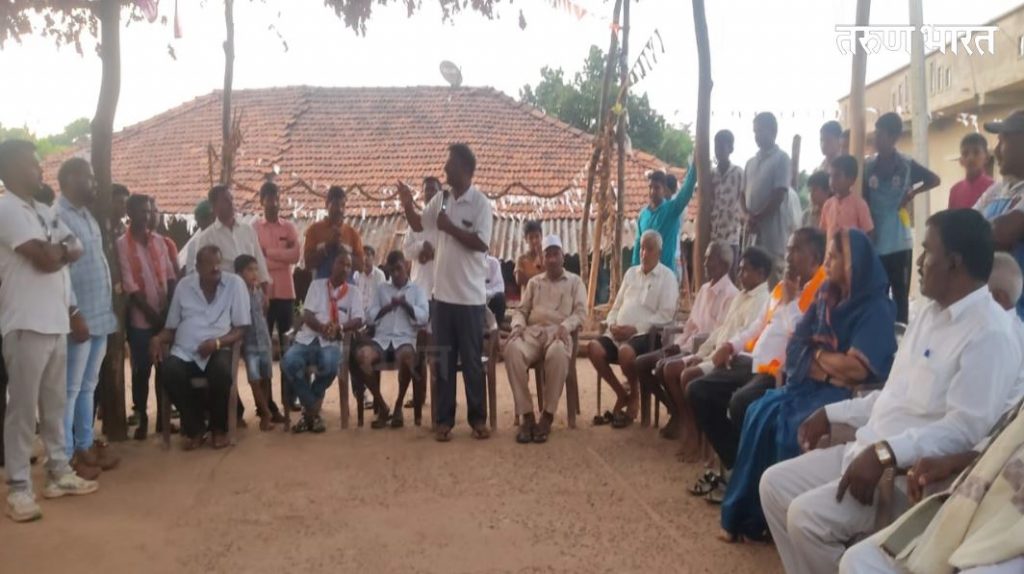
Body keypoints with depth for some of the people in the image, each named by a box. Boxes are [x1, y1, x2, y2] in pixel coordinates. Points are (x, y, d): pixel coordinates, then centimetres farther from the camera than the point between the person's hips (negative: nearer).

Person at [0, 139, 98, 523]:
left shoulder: (41, 211, 16)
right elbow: (46, 260, -21)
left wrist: (73, 312, 15)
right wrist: (69, 250, 0)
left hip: (54, 323, 8)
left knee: (54, 403, 14)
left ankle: (59, 473, 25)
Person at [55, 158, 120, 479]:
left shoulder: (87, 216, 16)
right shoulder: (58, 217, -11)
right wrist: (74, 314, -19)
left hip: (101, 316, 9)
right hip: (80, 318, -9)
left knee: (88, 386, 15)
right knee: (70, 389, -1)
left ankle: (85, 446, 24)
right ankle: (66, 456, 6)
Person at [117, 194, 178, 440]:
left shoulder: (158, 242, 11)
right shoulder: (122, 244, -3)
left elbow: (170, 276, 8)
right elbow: (128, 283, -9)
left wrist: (169, 308, -5)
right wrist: (150, 312, -13)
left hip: (164, 315, 4)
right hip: (140, 318, -4)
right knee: (141, 370, 0)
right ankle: (141, 420, 11)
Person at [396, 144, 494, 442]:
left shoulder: (481, 203, -10)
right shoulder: (441, 199, 8)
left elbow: (480, 243, -18)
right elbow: (418, 225, 19)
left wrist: (450, 227, -18)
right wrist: (407, 205, 1)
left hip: (470, 296, -5)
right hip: (443, 293, 5)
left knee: (472, 360, 5)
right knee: (444, 360, 9)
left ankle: (478, 418, 18)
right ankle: (444, 419, 17)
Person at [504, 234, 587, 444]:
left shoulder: (575, 281, 18)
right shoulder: (534, 282, 26)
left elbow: (581, 312, 6)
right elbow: (521, 309, 19)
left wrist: (565, 326, -15)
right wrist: (517, 326, -5)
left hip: (559, 332, -2)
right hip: (533, 331, 3)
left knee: (558, 354, -42)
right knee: (512, 350, -35)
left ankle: (547, 416, -29)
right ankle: (526, 415, -29)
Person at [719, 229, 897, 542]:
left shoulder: (876, 308, -11)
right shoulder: (828, 297, 11)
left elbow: (856, 368, -20)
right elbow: (796, 346, 7)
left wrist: (817, 355, -4)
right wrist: (828, 366, -11)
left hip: (848, 394, -7)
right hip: (814, 385, 7)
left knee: (791, 426, -27)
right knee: (762, 413, -14)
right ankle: (748, 514, -8)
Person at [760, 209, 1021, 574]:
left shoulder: (990, 334, -16)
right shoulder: (930, 313, 15)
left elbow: (966, 428, -24)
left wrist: (887, 453, -31)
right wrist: (832, 414, 15)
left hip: (912, 471, -9)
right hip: (868, 450, 10)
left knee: (807, 515, -24)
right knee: (774, 484, 3)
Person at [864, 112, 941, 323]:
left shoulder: (907, 165, -1)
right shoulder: (868, 166, 2)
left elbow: (935, 180, 13)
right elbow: (863, 202, 6)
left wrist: (913, 193, -2)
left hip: (899, 242, -1)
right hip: (875, 243, 1)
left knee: (901, 295, 4)